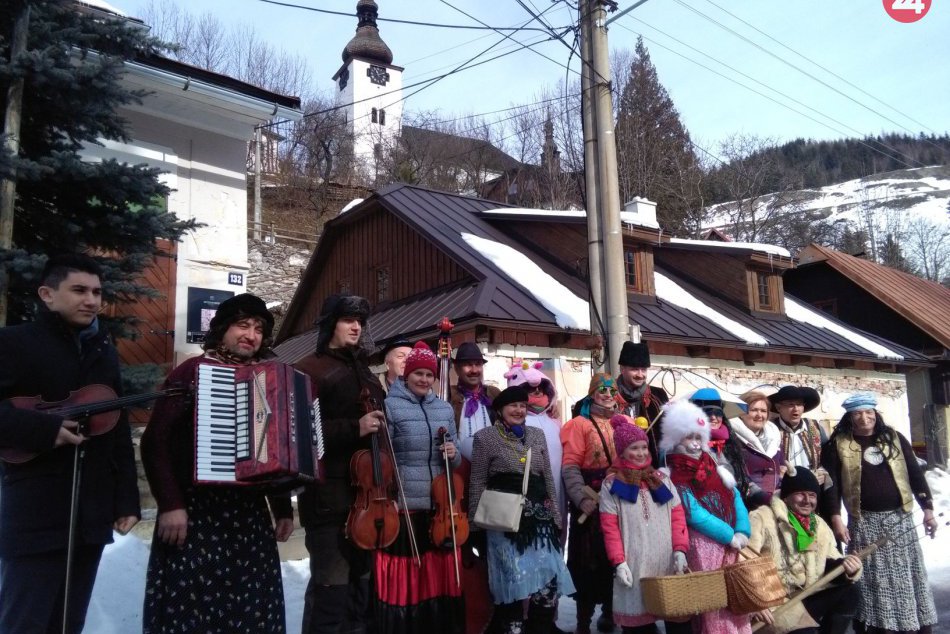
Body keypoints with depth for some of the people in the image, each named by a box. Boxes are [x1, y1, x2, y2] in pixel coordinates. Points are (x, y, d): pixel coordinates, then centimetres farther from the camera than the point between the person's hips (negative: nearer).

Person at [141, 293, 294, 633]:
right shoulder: (193, 371, 0)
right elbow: (155, 441, -6)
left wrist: (283, 509, 13)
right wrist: (170, 504, -14)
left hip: (251, 513, 4)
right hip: (195, 510, -4)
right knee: (188, 606, -2)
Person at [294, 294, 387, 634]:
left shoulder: (362, 370, 18)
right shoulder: (310, 369, -3)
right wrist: (353, 428, -22)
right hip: (330, 495, -7)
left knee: (361, 581, 15)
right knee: (331, 587, -6)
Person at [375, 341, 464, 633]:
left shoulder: (445, 409, 12)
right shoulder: (390, 406, -4)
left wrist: (453, 454, -4)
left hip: (439, 507, 5)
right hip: (403, 506, -5)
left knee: (439, 581, 12)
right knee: (403, 583, 2)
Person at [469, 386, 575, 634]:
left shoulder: (537, 435, 13)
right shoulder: (486, 437, 0)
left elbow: (548, 478, 17)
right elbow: (478, 482, 0)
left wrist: (554, 514, 14)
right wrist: (476, 522, -3)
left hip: (538, 516, 4)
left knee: (549, 579, -2)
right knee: (514, 580, -6)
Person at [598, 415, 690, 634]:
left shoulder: (662, 479, 12)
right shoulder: (612, 484, 2)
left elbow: (678, 516, 8)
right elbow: (610, 528, -3)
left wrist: (680, 550, -4)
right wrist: (619, 562, -12)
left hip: (667, 561, 3)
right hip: (634, 564, -3)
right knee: (637, 616, 1)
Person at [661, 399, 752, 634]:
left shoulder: (713, 466, 13)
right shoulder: (674, 477, -6)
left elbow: (735, 498, 8)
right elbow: (694, 515, -13)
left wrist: (742, 532, -6)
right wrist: (730, 536, -11)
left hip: (732, 542, 6)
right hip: (704, 544, -6)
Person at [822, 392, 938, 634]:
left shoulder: (894, 438, 7)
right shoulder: (838, 444, -2)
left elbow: (915, 473, 8)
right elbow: (832, 483, -4)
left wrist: (927, 508, 1)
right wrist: (835, 518, -12)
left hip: (900, 518, 2)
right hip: (864, 522, -2)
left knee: (910, 577, 8)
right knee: (871, 581, 1)